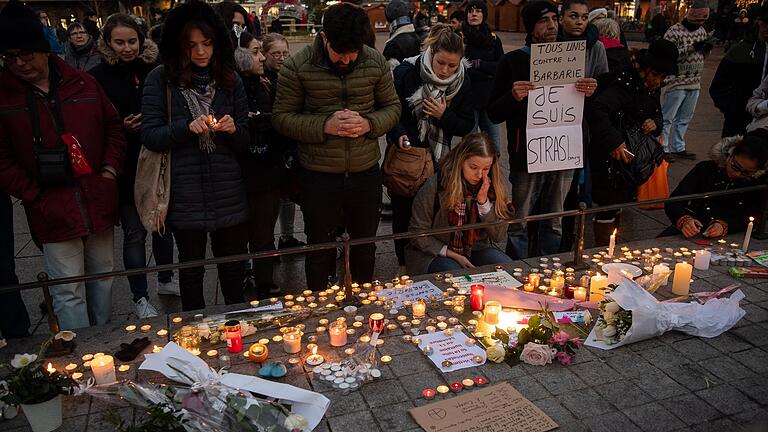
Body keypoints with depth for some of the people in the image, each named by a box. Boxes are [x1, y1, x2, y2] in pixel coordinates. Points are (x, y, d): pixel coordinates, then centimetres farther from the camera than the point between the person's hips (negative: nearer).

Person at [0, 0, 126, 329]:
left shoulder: (83, 83, 4)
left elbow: (113, 126, 13)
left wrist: (110, 169, 1)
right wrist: (33, 195, -8)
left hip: (99, 201, 3)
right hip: (52, 211, -3)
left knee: (102, 276, 16)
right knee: (68, 291, -1)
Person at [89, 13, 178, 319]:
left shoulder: (155, 70, 2)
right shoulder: (98, 77, -4)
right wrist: (122, 128, -19)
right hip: (126, 169, -3)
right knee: (134, 233, 5)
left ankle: (165, 281, 36)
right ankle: (140, 298, 19)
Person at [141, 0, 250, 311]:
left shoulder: (230, 80, 5)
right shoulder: (160, 79, -2)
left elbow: (245, 143, 8)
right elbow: (149, 136, -6)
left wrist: (233, 130, -14)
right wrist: (188, 127, -21)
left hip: (229, 194, 2)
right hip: (185, 196, -2)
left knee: (233, 268, 13)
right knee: (191, 268, 15)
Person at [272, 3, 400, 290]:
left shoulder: (376, 63, -2)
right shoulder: (298, 67, -10)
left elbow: (392, 107, 7)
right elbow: (281, 117, -7)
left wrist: (369, 124, -13)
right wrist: (324, 126, -21)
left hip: (366, 172, 3)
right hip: (318, 176, -2)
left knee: (365, 247, 19)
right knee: (320, 248, 14)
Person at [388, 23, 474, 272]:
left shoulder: (462, 83, -4)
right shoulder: (406, 73, -14)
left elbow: (466, 126, -2)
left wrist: (444, 116, -20)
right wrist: (398, 134, -29)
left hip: (438, 158, 2)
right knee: (403, 212, 9)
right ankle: (404, 265, 29)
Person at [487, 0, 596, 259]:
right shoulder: (513, 61, -1)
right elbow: (493, 114, -3)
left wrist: (588, 93, -6)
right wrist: (513, 97, -23)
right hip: (526, 157, -4)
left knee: (554, 224, 13)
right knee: (519, 225, 2)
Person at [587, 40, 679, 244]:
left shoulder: (650, 88, 8)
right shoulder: (625, 85, -22)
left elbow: (657, 113, 19)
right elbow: (595, 108, -37)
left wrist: (655, 123, -6)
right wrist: (613, 141, -44)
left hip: (630, 157, 9)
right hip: (610, 157, -9)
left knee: (619, 204, 19)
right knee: (608, 206, -3)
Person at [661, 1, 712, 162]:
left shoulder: (702, 31, 13)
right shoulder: (674, 32, -11)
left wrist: (706, 49, -1)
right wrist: (692, 47, -23)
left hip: (694, 83, 8)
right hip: (676, 82, -7)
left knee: (684, 119, 15)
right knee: (667, 118, -2)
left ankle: (678, 148, 24)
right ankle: (663, 149, 5)